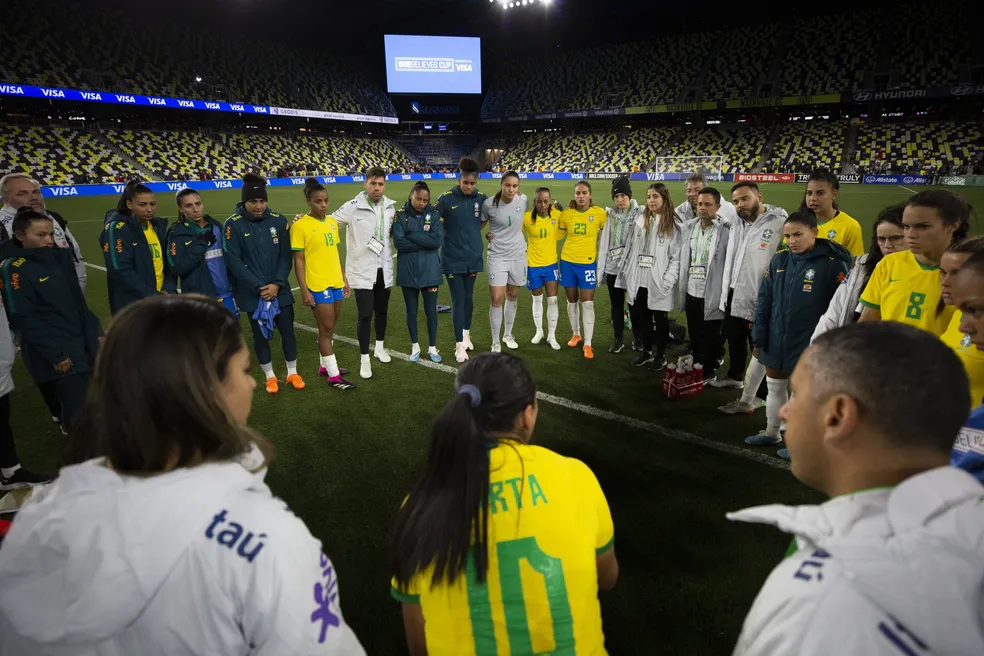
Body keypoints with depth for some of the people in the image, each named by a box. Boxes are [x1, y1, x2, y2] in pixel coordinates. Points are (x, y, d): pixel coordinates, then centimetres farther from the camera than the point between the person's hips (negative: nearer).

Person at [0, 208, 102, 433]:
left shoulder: (59, 257, 10)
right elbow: (24, 319, -14)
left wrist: (95, 332, 11)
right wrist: (55, 354, -15)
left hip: (84, 346, 7)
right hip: (58, 356, -6)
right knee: (78, 411, -6)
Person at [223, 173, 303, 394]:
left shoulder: (279, 221, -2)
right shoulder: (233, 225, -9)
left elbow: (285, 256, 0)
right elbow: (233, 261, -11)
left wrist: (277, 284, -12)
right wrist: (259, 287, -15)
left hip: (280, 290, 2)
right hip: (252, 293, -2)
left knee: (288, 331, 8)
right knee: (260, 334, 10)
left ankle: (292, 373, 28)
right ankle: (270, 376, 28)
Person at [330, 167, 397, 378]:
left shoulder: (391, 207, 2)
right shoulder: (352, 207, -13)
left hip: (384, 269, 5)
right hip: (362, 270, -5)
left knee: (382, 311, 18)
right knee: (365, 315, -4)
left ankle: (380, 347, 40)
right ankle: (364, 359, 12)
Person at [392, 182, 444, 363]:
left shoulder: (434, 215, -2)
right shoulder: (401, 215, -3)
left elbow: (438, 240, -16)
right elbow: (398, 243, -14)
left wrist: (412, 235, -15)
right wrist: (425, 242, -15)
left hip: (429, 270, 0)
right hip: (408, 271, 0)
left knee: (431, 310, 7)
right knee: (411, 311, 12)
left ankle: (432, 347, 23)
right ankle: (415, 346, 29)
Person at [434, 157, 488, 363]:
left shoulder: (481, 198, -1)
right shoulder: (446, 198, -11)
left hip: (473, 257, 3)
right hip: (453, 259, -3)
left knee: (468, 298, 15)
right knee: (458, 300, -4)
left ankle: (466, 334, 34)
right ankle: (460, 344, 4)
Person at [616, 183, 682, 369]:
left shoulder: (673, 225, -4)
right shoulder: (640, 221, 9)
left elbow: (677, 257, -7)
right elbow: (631, 251, 8)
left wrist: (667, 282, -17)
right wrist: (627, 278, 4)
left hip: (659, 284, -4)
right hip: (638, 282, 4)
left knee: (660, 320, 8)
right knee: (642, 318, 14)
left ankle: (661, 355, 24)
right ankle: (646, 351, 31)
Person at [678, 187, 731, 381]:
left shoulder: (726, 230, -11)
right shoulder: (688, 227, 6)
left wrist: (726, 295, -13)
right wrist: (682, 289, 11)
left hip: (712, 295, -5)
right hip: (691, 292, 5)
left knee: (710, 339, 8)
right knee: (694, 337, 17)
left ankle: (708, 372, 24)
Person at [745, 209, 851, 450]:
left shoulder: (832, 264, -13)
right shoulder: (779, 260, 2)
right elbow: (763, 301, 4)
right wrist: (759, 339, 3)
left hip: (809, 344, -5)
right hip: (776, 340, 5)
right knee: (774, 386, 18)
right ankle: (771, 432, 36)